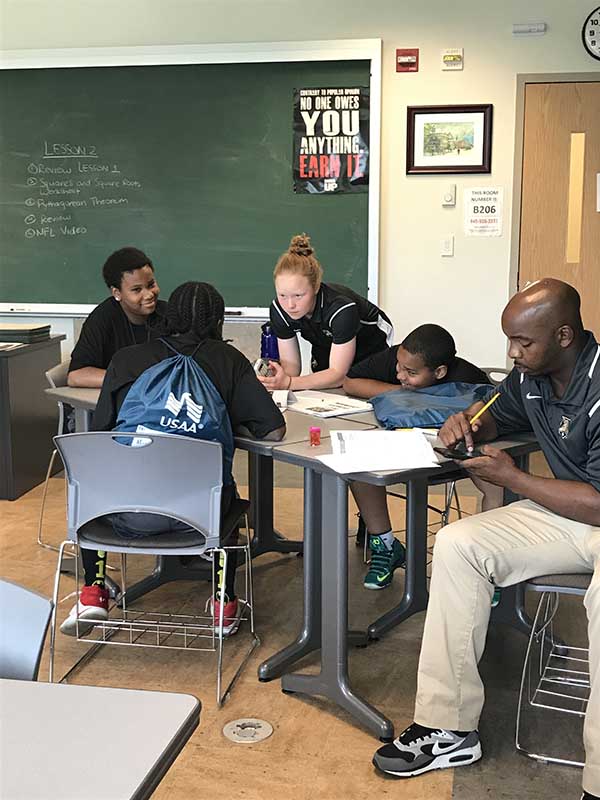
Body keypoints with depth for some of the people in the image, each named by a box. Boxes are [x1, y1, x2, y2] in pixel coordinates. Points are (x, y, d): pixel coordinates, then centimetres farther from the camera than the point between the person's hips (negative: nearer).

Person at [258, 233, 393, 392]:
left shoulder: (341, 308, -42)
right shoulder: (279, 310, -26)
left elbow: (337, 374, -39)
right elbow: (290, 363, -20)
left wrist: (288, 383, -54)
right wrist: (278, 377, -46)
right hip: (325, 348, 4)